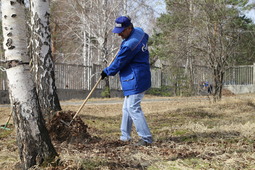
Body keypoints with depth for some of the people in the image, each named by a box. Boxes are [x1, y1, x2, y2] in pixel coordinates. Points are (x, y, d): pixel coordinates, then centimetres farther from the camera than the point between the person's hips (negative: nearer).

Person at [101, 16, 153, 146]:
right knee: (126, 108, 17)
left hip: (135, 80, -11)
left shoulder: (129, 45, -25)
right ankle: (125, 137, 25)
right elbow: (146, 37, 30)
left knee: (133, 109, -9)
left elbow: (118, 63, -15)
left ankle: (146, 138, -5)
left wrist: (106, 72, 2)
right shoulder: (139, 31, 5)